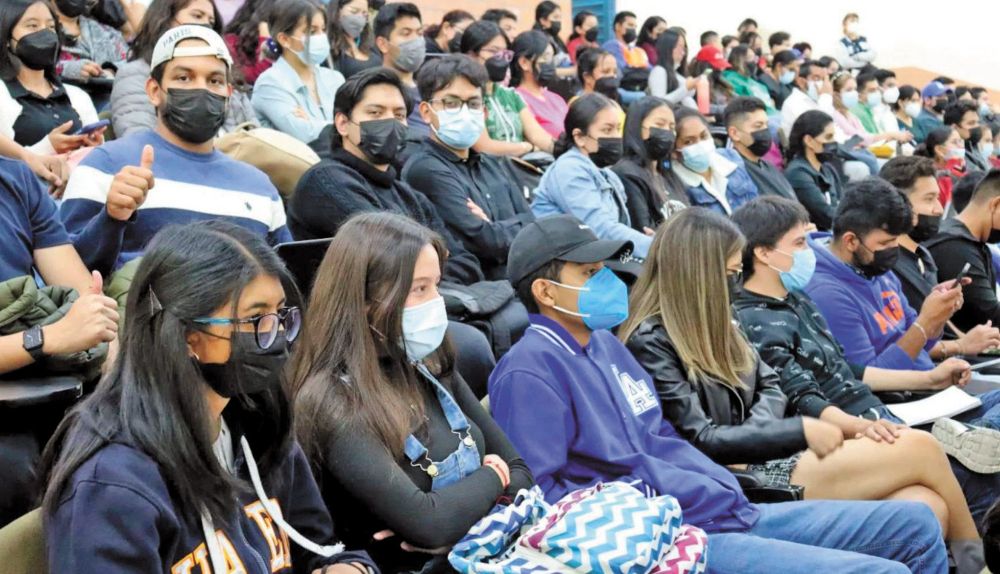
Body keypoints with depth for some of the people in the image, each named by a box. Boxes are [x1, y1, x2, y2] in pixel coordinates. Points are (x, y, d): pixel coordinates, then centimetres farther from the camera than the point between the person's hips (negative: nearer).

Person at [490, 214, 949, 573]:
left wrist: (729, 495, 11)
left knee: (916, 525, 8)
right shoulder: (530, 370, -11)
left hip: (731, 512, 9)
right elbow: (538, 492, -19)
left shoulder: (605, 343, 18)